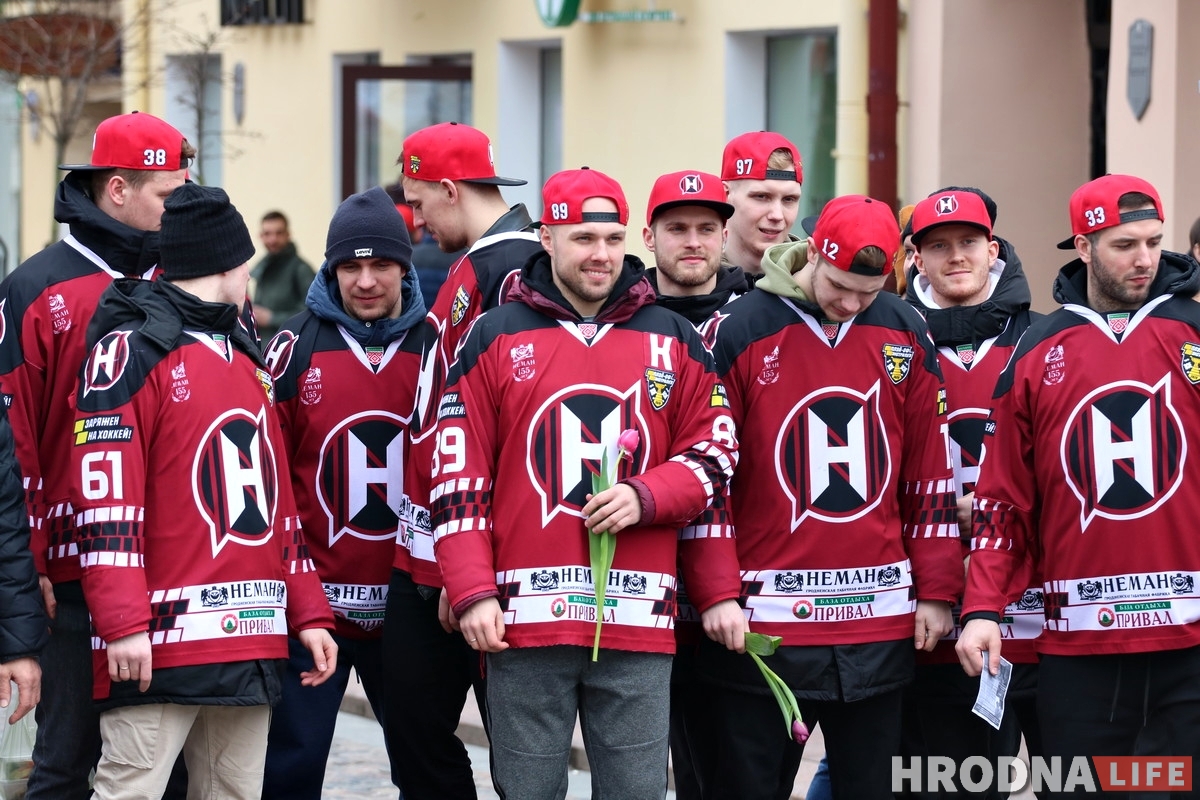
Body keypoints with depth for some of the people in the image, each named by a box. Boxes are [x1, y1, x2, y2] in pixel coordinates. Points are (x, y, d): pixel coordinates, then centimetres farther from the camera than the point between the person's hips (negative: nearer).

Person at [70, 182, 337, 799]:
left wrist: (308, 611, 17)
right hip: (158, 648, -8)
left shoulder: (247, 361, 22)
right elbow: (105, 499, -13)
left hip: (253, 651, 8)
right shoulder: (131, 350, -4)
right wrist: (123, 624, -20)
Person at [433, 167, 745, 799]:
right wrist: (473, 593, -5)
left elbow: (711, 461, 14)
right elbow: (458, 475, 2)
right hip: (525, 616, -1)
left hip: (639, 622, 1)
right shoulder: (496, 339, 6)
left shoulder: (675, 343, 12)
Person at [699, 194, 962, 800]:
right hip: (765, 619, -3)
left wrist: (935, 591, 6)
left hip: (880, 625, 3)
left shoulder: (906, 336, 6)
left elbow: (931, 472, 9)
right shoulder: (741, 332, -4)